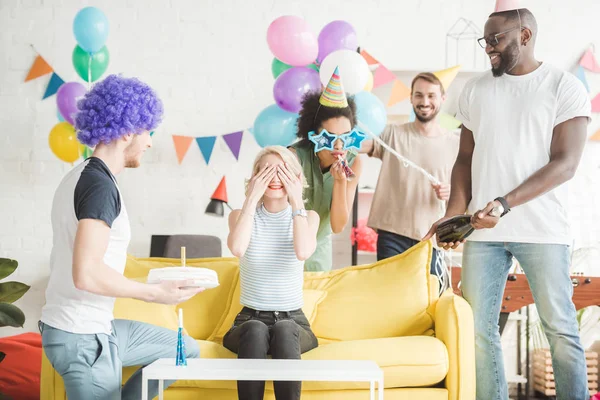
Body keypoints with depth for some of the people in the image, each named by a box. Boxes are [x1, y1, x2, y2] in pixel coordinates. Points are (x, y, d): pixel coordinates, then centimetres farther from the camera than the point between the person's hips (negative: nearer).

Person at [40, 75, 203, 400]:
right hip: (83, 339, -10)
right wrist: (156, 293, -18)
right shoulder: (100, 185, -19)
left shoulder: (77, 178, 13)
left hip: (97, 327, 10)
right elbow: (86, 274, -30)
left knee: (185, 350, 18)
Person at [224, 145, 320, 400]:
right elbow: (237, 249, -20)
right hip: (249, 320, 0)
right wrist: (252, 198, -15)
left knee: (284, 330, -35)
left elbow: (303, 252, -19)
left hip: (293, 321, 0)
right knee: (255, 330, -35)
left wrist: (296, 200, -14)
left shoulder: (308, 216, 5)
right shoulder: (241, 214, 4)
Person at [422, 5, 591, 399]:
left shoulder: (565, 87, -1)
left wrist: (505, 203, -21)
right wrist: (453, 216, -3)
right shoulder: (476, 90, 11)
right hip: (483, 231, 4)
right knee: (478, 329, 3)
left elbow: (565, 164, -10)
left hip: (542, 230, -3)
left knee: (561, 329, 2)